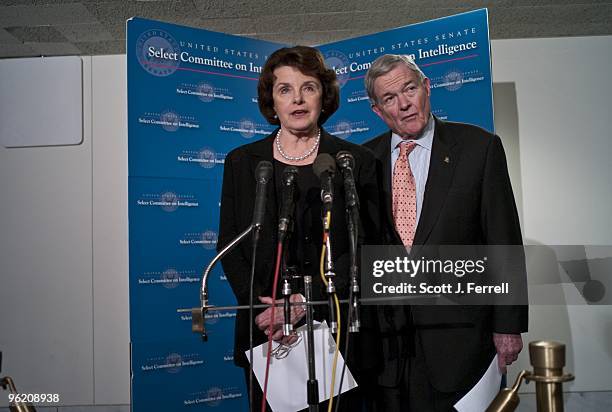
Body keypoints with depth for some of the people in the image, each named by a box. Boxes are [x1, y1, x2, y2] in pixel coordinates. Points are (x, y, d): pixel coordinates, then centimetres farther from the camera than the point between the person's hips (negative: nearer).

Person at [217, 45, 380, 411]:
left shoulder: (357, 161, 1)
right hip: (264, 331, 2)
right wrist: (263, 303, -10)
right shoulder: (242, 162, 7)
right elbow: (229, 243, 5)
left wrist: (306, 301, -16)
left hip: (335, 328, -1)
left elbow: (363, 247, -6)